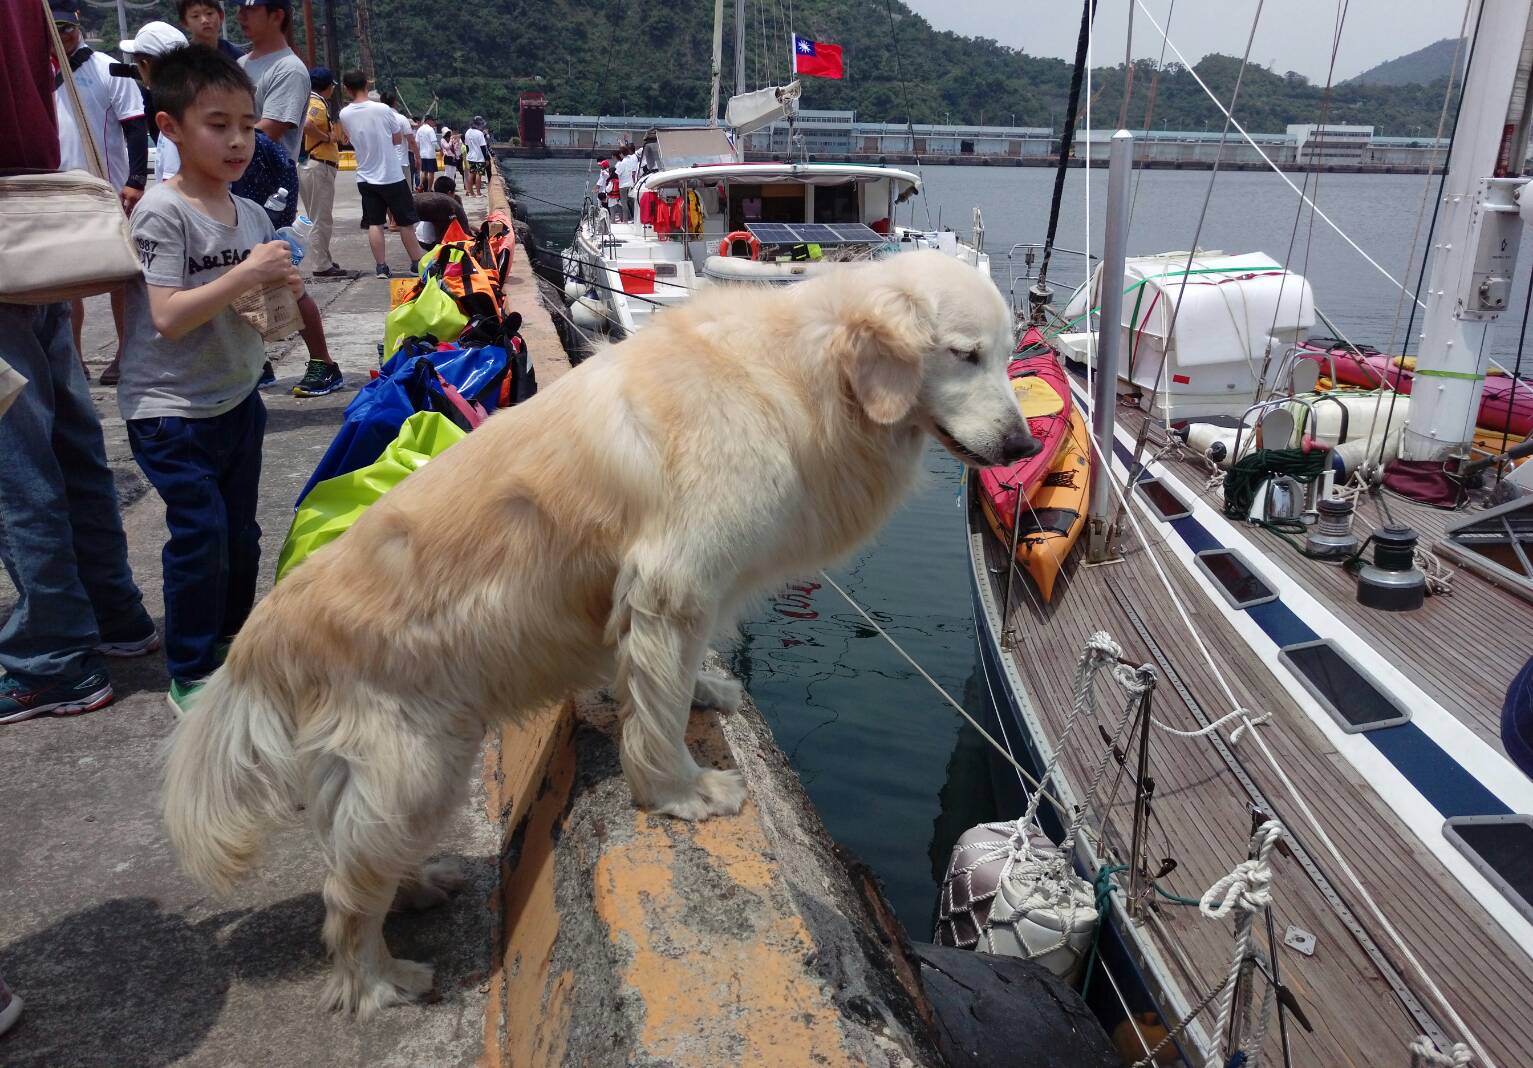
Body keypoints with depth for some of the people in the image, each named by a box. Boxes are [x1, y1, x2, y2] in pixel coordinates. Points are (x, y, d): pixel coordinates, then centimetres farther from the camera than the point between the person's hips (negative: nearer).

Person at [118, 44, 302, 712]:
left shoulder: (252, 214, 6)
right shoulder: (163, 212, -14)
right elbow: (168, 317, -22)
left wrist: (282, 288, -6)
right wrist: (246, 275, -24)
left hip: (238, 398, 7)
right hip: (171, 408, -7)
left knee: (240, 532, 14)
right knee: (201, 534, -8)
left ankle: (231, 642, 33)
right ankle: (188, 676, 8)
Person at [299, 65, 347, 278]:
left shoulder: (312, 102, 17)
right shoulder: (318, 105, -13)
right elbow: (306, 125, -31)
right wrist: (327, 137, -18)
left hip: (311, 166, 10)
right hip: (319, 167, -10)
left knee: (320, 218, 16)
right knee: (321, 219, -7)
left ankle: (324, 261, 24)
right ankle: (322, 266, -4)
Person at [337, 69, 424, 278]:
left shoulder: (344, 114, -3)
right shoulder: (383, 109, -12)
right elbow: (398, 139, 0)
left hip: (366, 178, 3)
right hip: (392, 177, -3)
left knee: (374, 223, 7)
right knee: (406, 222, 6)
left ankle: (381, 267, 4)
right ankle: (417, 263, 11)